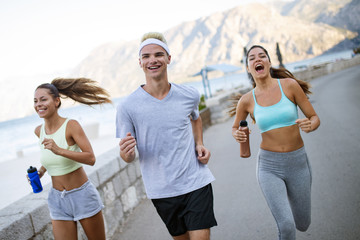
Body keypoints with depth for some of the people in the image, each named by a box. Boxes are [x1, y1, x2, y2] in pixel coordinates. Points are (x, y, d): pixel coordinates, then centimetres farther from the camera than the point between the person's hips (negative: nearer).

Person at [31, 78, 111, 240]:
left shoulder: (71, 125, -15)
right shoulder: (39, 131, 2)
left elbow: (91, 159, -22)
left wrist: (59, 150, -31)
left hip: (82, 196, -4)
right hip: (57, 199, 4)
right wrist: (41, 170, 6)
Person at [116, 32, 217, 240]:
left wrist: (199, 144, 5)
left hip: (196, 183, 1)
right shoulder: (128, 106, -10)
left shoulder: (190, 96, -2)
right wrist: (126, 153, -28)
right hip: (162, 191, 0)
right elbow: (128, 157, -4)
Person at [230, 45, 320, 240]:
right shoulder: (247, 100, -3)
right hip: (269, 166, -1)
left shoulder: (289, 85, -6)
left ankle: (287, 196, 46)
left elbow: (315, 118, 0)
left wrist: (309, 125, -24)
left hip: (297, 163, 1)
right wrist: (237, 135, -10)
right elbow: (235, 127, 13)